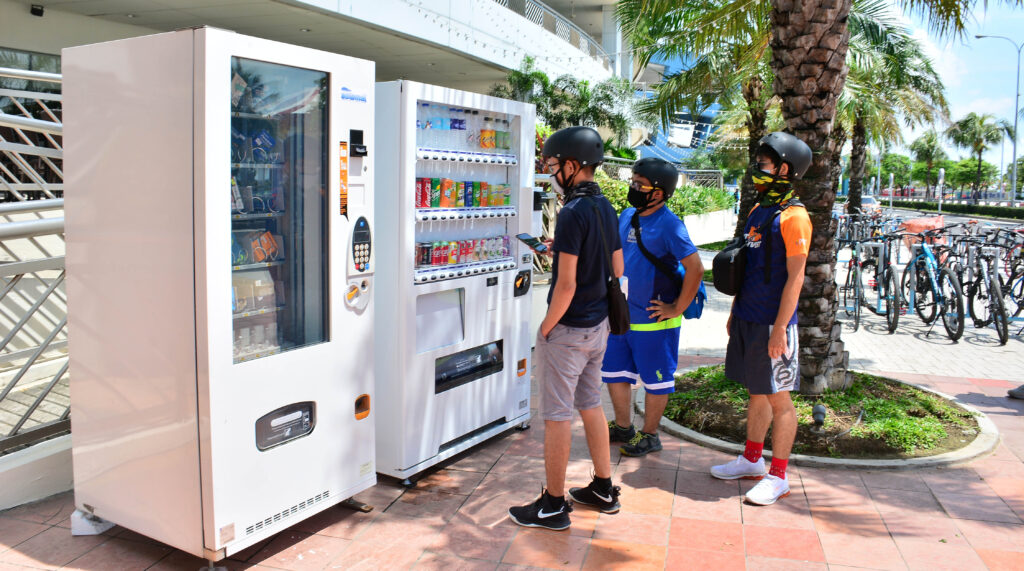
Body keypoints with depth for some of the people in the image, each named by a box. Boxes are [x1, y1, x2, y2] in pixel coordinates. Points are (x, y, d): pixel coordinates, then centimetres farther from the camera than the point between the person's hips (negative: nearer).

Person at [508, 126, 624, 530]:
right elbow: (617, 269, 14)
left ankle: (553, 505, 12)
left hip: (569, 329, -9)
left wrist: (546, 328, -12)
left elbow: (566, 284, -23)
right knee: (590, 404, 20)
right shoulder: (605, 208, 7)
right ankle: (603, 489, 31)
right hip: (598, 324, 9)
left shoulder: (573, 212, -20)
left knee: (557, 414, 1)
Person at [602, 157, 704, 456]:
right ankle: (623, 426, 35)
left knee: (655, 379, 9)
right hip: (621, 315, 8)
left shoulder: (668, 224, -18)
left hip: (653, 320, -8)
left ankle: (649, 435, 25)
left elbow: (695, 268, -22)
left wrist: (677, 309, -18)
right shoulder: (627, 216, 5)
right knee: (614, 371, 17)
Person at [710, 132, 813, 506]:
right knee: (757, 393, 17)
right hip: (748, 320, 8)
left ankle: (778, 476, 12)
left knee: (778, 399, 2)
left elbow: (795, 278, -17)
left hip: (773, 323, -8)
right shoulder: (757, 211, 13)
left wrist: (779, 328, -20)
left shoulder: (792, 217, -14)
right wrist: (735, 313, 19)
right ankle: (752, 460, 30)